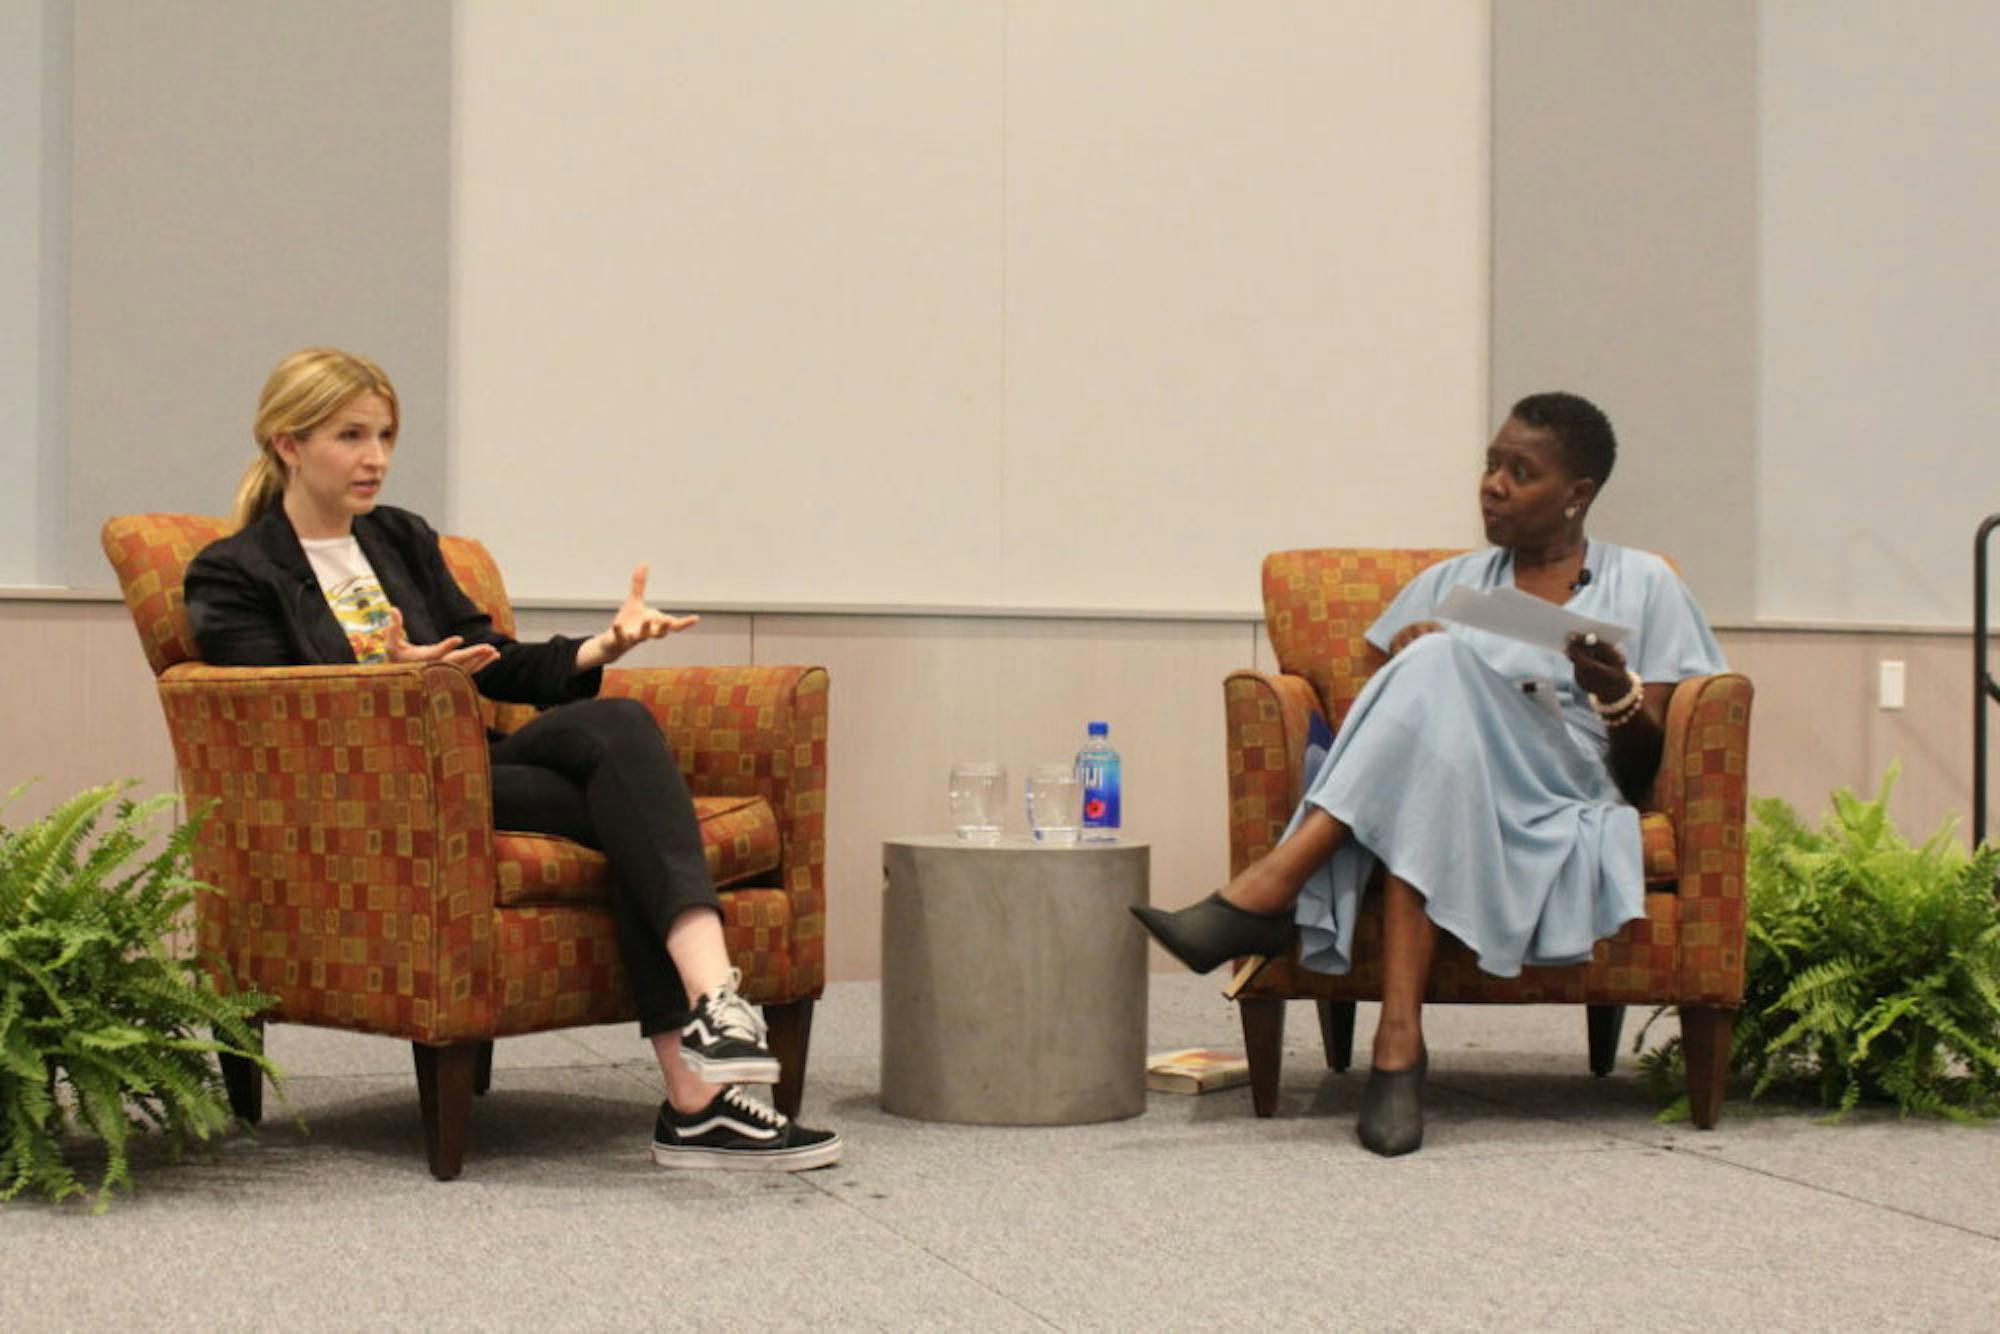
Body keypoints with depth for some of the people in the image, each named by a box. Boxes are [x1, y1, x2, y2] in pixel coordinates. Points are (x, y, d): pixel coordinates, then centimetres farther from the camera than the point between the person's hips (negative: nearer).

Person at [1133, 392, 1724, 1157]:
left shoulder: (1644, 587, 15)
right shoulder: (1451, 584, 24)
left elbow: (1646, 769, 8)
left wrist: (1619, 699, -14)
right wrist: (1404, 671, -5)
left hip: (1562, 820, -3)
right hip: (1454, 802, 3)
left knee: (1445, 666, -29)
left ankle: (1269, 893, -38)